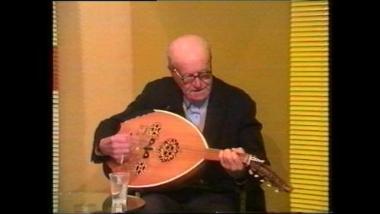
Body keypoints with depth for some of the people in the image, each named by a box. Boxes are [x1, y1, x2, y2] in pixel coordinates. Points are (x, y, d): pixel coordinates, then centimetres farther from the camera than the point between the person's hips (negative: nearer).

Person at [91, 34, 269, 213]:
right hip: (163, 192, 1)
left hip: (214, 196, -1)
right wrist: (105, 145, -15)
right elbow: (110, 126, 9)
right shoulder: (157, 93, -1)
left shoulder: (238, 102, -6)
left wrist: (240, 171, -31)